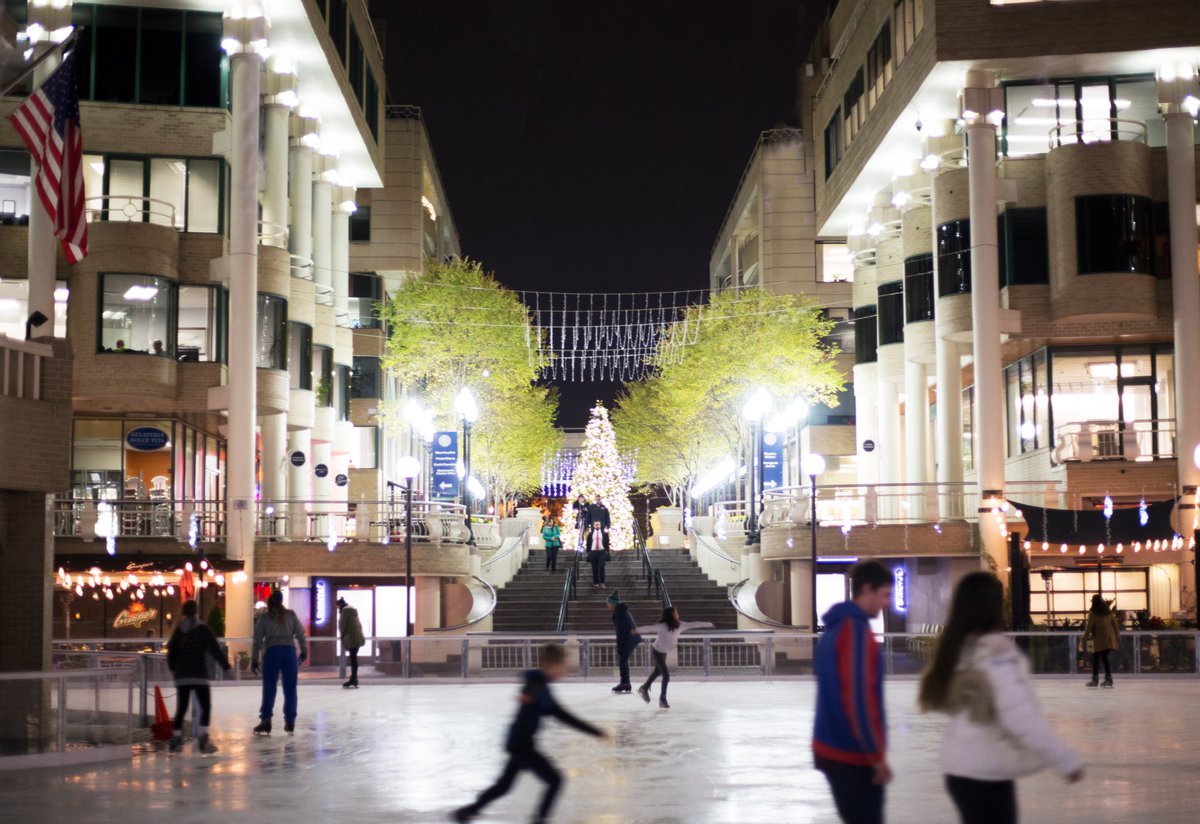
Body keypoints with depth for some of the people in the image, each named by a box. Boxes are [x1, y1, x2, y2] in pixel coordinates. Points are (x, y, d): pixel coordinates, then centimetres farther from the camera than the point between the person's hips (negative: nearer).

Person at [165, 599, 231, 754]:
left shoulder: (178, 630, 7)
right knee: (205, 707, -3)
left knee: (181, 708, 13)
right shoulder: (203, 629, -5)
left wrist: (172, 668, 31)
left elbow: (171, 651, 13)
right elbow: (215, 650, -10)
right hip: (199, 675, -5)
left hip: (181, 676, 5)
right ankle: (203, 740, -16)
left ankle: (175, 740, 15)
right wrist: (227, 666, -6)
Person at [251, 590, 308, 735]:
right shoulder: (291, 615, 7)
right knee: (290, 688, 7)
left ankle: (266, 720, -8)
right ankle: (290, 722, 9)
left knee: (269, 688, 1)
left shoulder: (264, 617, 4)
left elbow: (258, 640, 3)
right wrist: (304, 652, 17)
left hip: (272, 652, -1)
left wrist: (254, 660, 7)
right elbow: (300, 634, 6)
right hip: (289, 651, 1)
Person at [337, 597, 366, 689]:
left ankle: (354, 680, -8)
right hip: (358, 638, 9)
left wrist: (342, 637, -1)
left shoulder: (345, 610, -7)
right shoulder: (353, 610, 20)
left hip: (351, 638, -9)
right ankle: (354, 680, 12)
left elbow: (343, 625, -10)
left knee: (353, 658, -8)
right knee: (354, 658, 10)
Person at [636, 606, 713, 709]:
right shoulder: (662, 626, -27)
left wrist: (708, 624, 10)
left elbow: (692, 624, 2)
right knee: (666, 675, -12)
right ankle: (662, 699, 0)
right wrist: (636, 631, -46)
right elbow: (649, 628, -34)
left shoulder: (679, 625, -7)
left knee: (658, 671, 25)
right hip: (657, 651, -8)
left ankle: (644, 688, 46)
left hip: (664, 652, 8)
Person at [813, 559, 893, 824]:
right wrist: (877, 755, -16)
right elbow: (858, 697, -21)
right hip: (854, 754, -9)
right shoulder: (856, 629, -16)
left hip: (832, 749, 9)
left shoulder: (836, 627, 13)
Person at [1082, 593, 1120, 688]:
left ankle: (1095, 679, -5)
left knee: (1095, 659, -1)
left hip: (1099, 639, -5)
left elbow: (1089, 626, -8)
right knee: (1105, 658, 11)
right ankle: (1108, 678, 7)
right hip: (1109, 638, 5)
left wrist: (1085, 637, -2)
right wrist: (1118, 637, 16)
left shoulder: (1093, 612, -7)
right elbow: (1114, 624, 10)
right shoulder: (1108, 611, 8)